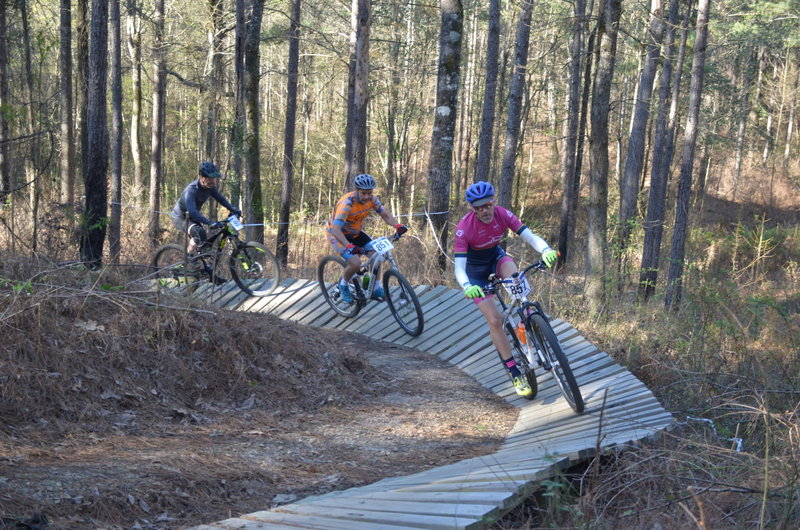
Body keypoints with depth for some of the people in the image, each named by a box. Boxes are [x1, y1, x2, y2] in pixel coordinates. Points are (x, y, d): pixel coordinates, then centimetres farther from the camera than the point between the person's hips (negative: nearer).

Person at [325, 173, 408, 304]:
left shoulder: (372, 199, -14)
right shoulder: (347, 203, -34)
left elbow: (386, 215, -11)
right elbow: (336, 229, -40)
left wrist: (397, 225, -33)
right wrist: (349, 246, -55)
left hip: (354, 233, 6)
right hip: (337, 235, -6)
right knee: (355, 262, -24)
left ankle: (375, 289, 5)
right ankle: (343, 284, 5)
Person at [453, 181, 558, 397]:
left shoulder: (502, 214, -22)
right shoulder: (464, 227, -32)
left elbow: (530, 236, -29)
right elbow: (459, 267, -35)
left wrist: (546, 250, -51)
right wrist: (467, 287, -56)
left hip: (496, 257, 3)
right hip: (476, 271, -3)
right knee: (495, 320, -12)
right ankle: (514, 373, -2)